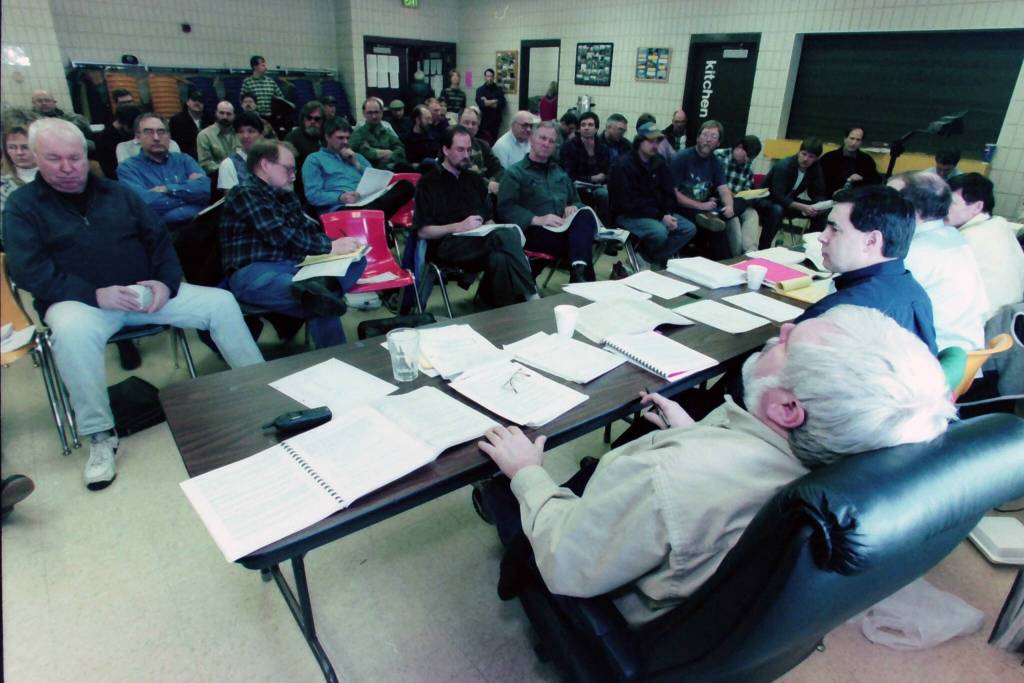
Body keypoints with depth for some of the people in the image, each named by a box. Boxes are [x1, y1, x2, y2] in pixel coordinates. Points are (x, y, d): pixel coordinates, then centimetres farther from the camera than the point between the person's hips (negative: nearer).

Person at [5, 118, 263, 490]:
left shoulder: (116, 192, 15)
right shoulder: (23, 204, 5)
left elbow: (159, 238, 12)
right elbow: (28, 271, -7)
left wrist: (166, 282, -8)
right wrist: (96, 294, -21)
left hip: (146, 293, 3)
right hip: (80, 301, -3)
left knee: (221, 302, -13)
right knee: (71, 331, -38)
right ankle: (100, 436, -24)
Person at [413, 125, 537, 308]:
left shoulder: (475, 179, 22)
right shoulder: (428, 182, 5)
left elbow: (489, 218, 22)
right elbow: (422, 231, -3)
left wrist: (491, 227, -3)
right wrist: (459, 227, -15)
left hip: (479, 241, 5)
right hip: (447, 246, -5)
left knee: (500, 259, -35)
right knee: (507, 236, -32)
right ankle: (529, 294, -27)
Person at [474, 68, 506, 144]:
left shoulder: (499, 89, 8)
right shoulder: (480, 90, 6)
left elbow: (502, 104, -5)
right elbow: (480, 103, -10)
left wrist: (487, 102, -6)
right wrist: (494, 101, -5)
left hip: (495, 120, 1)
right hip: (483, 120, -1)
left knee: (493, 142, -3)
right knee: (483, 142, -8)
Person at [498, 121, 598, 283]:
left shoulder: (560, 172, 29)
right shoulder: (515, 173, 9)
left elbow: (576, 201, 32)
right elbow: (505, 208, -6)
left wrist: (574, 208, 5)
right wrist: (537, 219, -20)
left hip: (564, 227, 5)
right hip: (535, 231, -5)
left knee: (585, 215, -32)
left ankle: (579, 270, -46)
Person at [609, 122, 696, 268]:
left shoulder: (659, 163, 9)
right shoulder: (624, 165, -14)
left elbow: (668, 193, 12)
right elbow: (630, 203, -20)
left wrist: (669, 214, -10)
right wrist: (660, 217, -22)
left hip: (657, 212, 8)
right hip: (628, 215, -8)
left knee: (689, 229, -9)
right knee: (660, 232, -33)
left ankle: (651, 259, -9)